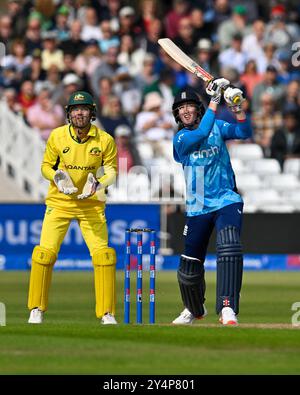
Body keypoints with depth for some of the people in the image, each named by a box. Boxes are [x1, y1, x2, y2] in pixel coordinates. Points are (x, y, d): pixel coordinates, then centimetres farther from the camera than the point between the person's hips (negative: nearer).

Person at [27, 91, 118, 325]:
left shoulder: (105, 140, -7)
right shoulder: (57, 136, -6)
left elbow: (112, 171, 0)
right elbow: (46, 166, 4)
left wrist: (99, 184, -20)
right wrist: (57, 177, -17)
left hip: (92, 204, 0)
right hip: (59, 201, 0)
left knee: (103, 253, -10)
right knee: (45, 252, -9)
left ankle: (107, 313, 2)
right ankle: (37, 310, 6)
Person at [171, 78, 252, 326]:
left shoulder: (217, 126, 6)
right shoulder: (180, 138, 0)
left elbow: (244, 132, -7)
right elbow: (201, 134, -19)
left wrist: (236, 107, -23)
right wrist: (214, 101, -21)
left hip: (227, 201, -1)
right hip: (197, 209, 1)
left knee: (229, 246, -30)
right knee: (189, 267, 6)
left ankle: (227, 308, -37)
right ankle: (195, 310, 36)